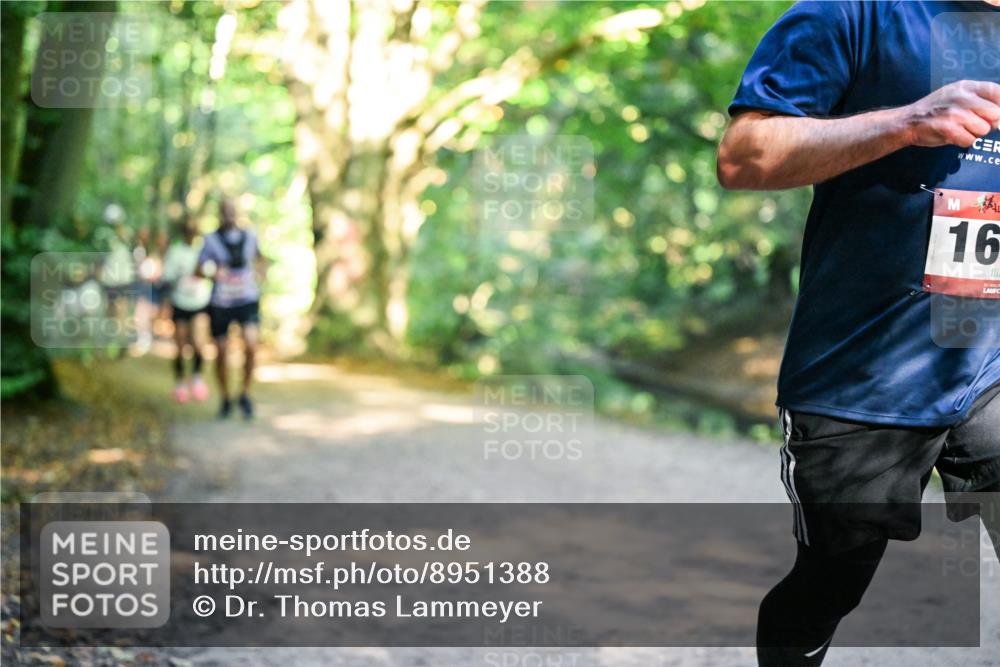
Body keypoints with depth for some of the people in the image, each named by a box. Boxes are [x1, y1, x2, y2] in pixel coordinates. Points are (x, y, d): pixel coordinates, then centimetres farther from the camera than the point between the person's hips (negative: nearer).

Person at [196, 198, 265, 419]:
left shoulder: (249, 236, 4)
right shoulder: (211, 240, -5)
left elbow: (259, 256, 26)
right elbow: (199, 269, -8)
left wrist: (257, 270, 9)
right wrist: (212, 273, -28)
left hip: (247, 300, 1)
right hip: (220, 303, -1)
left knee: (251, 346, -19)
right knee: (221, 353, 5)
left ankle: (245, 394, -2)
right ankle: (225, 399, 26)